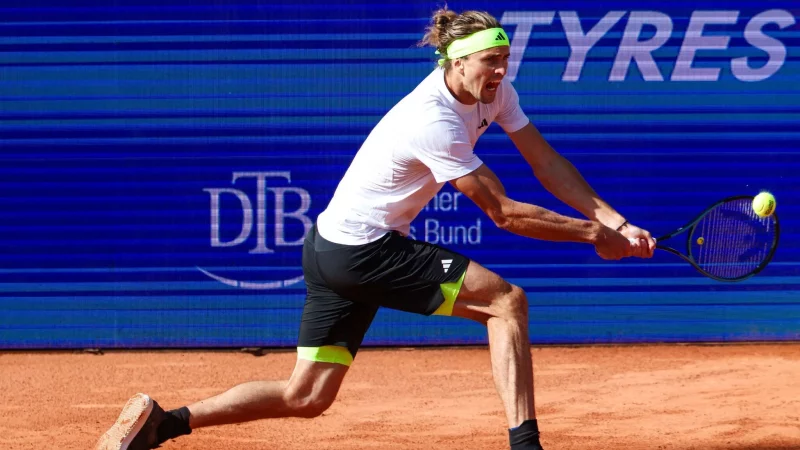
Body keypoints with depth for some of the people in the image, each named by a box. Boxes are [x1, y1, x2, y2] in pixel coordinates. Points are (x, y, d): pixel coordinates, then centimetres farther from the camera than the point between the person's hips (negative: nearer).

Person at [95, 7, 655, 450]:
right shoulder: (434, 122, -25)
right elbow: (503, 212, -21)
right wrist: (591, 235, -16)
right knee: (507, 300, -11)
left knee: (307, 397, 10)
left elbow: (547, 163, 3)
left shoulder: (494, 90, 2)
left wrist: (615, 221, -6)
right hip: (359, 250, -9)